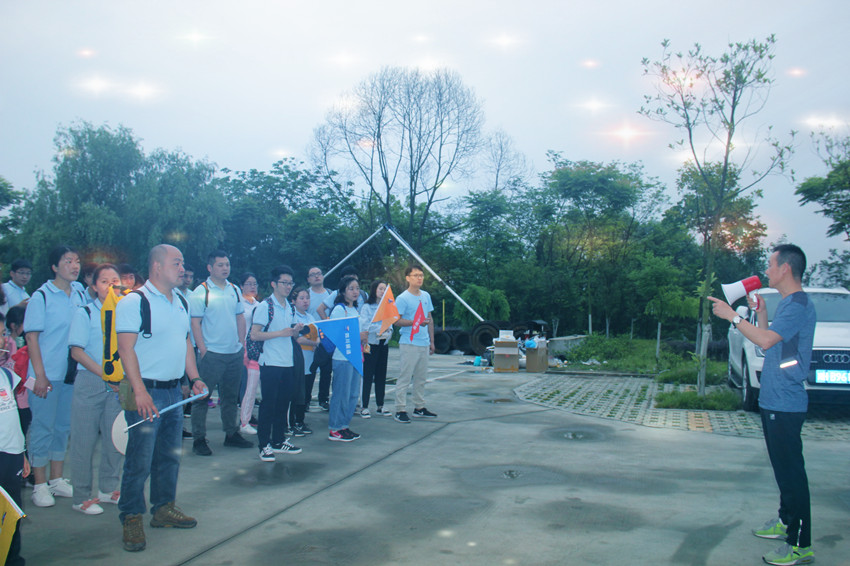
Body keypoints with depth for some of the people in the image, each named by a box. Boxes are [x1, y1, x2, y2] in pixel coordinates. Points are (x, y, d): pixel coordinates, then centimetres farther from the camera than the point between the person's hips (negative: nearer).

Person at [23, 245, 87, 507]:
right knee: (43, 427, 2)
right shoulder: (41, 296, -8)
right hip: (47, 375, -5)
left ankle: (57, 480, 25)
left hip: (73, 372, 5)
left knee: (64, 426, 13)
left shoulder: (80, 294, 7)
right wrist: (40, 375, -14)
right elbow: (32, 337, -9)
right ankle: (40, 485, 12)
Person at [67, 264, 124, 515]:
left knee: (115, 437, 8)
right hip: (89, 382, -3)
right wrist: (105, 375, -14)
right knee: (84, 438, 1)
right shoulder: (85, 313, -2)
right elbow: (77, 352, -8)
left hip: (118, 384, 4)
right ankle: (82, 496, 12)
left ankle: (108, 489, 24)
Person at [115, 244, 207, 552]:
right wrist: (140, 391, -24)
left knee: (169, 456, 15)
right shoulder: (134, 302, -11)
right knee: (140, 459, -3)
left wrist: (194, 378, 10)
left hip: (174, 391, 8)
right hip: (146, 392, -8)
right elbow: (126, 348, -17)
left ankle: (164, 509, 28)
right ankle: (131, 518, 10)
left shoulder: (180, 303, 13)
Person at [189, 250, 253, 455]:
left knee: (231, 396, 15)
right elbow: (195, 323, -9)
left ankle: (232, 434, 25)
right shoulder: (201, 292, -7)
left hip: (235, 352, 6)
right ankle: (199, 439, 8)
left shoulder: (234, 290, 11)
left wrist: (242, 343, 9)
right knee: (202, 396, -1)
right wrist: (203, 349, -14)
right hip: (211, 353, -6)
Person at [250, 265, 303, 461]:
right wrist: (281, 333, -21)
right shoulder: (265, 307, -8)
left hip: (288, 363, 7)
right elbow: (254, 335, -15)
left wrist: (296, 330, 1)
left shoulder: (289, 307, 13)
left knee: (283, 403, 12)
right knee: (268, 404, -1)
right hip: (270, 363, -7)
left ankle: (279, 441, 22)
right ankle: (264, 445, 8)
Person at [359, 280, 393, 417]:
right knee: (368, 376, -3)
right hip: (371, 344, -5)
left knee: (381, 375, 9)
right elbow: (364, 326, -11)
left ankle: (380, 406, 17)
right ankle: (364, 407, 2)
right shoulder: (366, 307, -3)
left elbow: (390, 324, 12)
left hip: (384, 344, 5)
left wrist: (388, 331, -9)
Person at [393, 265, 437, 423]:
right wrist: (416, 322, -23)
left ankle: (419, 407, 24)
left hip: (424, 344, 7)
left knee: (420, 378, 14)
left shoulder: (426, 296, 12)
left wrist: (432, 341, 15)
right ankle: (400, 410, 0)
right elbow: (397, 321, -13)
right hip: (409, 344, -7)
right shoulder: (402, 298, -8)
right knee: (405, 377, -5)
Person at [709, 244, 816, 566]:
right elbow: (769, 342, 21)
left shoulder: (798, 305, -16)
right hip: (774, 401, 11)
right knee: (783, 468, 21)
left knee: (791, 471, -6)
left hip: (785, 404, -11)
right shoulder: (788, 304, 16)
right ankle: (787, 521, 35)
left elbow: (765, 340, -27)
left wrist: (732, 316, -19)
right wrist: (760, 312, 18)